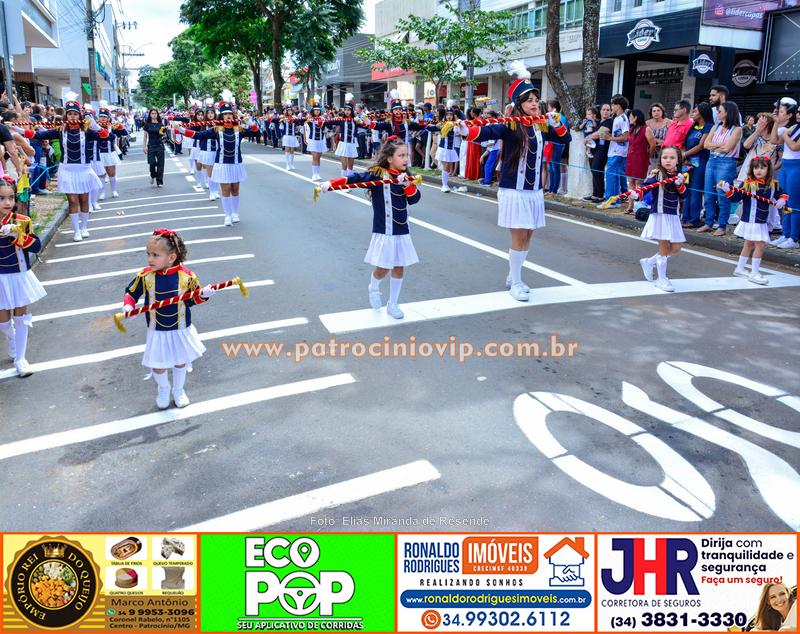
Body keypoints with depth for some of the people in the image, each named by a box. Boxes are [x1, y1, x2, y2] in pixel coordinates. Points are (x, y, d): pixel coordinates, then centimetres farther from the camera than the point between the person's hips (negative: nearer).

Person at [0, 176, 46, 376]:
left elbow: (36, 247, -18)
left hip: (20, 276, 0)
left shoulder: (22, 222, -9)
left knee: (20, 317, 8)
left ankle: (20, 358, 20)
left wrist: (17, 235, -29)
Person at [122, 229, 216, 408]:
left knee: (181, 362, 19)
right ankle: (163, 389, 43)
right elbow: (131, 292, 1)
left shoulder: (186, 276, -16)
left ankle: (178, 390, 47)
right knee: (159, 366, 8)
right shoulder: (145, 276, -15)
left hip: (181, 330, 0)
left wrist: (204, 294, -22)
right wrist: (128, 305, -18)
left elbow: (194, 298, -2)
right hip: (157, 332, 0)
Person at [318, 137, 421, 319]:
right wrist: (331, 183, -33)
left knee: (399, 268, 9)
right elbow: (355, 179, -21)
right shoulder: (377, 173, -10)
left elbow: (415, 199, -3)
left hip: (402, 231, 5)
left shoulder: (407, 177, 5)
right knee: (382, 269, 2)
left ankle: (392, 304, 27)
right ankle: (373, 289, 37)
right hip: (384, 232, -5)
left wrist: (407, 185, -21)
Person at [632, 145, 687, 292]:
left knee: (675, 248, 8)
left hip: (674, 216, 6)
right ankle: (662, 279, 10)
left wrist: (680, 184, -16)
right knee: (664, 247, -2)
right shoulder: (657, 173, -6)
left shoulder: (679, 176, 9)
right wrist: (637, 194, -38)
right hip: (659, 214, -6)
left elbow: (684, 195, 2)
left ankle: (648, 262, 28)